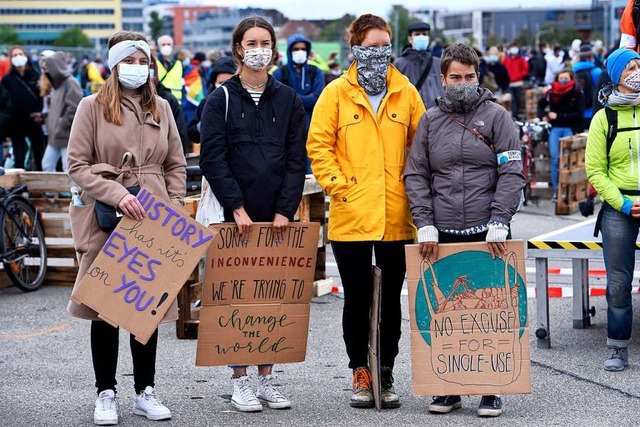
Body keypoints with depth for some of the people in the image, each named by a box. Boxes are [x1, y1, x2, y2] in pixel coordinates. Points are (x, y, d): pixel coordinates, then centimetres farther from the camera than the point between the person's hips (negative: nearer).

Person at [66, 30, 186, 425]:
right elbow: (77, 166, -6)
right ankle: (106, 393, 10)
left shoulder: (161, 108, 11)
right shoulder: (92, 107, 0)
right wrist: (117, 194, -18)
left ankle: (145, 391, 14)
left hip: (153, 221, 3)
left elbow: (176, 166, 14)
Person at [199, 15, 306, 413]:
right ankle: (241, 381, 6)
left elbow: (296, 159, 5)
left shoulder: (288, 99, 9)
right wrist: (237, 207, -13)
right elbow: (213, 158, -5)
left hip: (279, 217, 2)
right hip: (237, 215, -2)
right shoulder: (221, 100, 2)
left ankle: (267, 379, 12)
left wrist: (285, 210, -6)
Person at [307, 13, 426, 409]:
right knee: (357, 298, 5)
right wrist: (340, 187, -9)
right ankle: (361, 374, 16)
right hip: (351, 216, -2)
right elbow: (318, 145, -1)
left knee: (391, 298, 9)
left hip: (397, 217, 2)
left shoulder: (406, 92, 6)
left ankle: (386, 373, 19)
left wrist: (413, 188, 2)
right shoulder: (337, 93, 0)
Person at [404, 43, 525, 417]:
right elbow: (416, 175, 8)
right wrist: (425, 225, -3)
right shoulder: (431, 120, 10)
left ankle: (491, 389, 7)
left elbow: (512, 173, -2)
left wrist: (498, 223, -11)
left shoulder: (496, 116, 3)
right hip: (441, 235, 2)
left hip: (487, 234, -2)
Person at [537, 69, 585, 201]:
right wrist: (543, 116, 6)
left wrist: (559, 116, -12)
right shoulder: (551, 93, 7)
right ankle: (556, 190, -4)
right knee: (554, 158, -9)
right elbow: (540, 104, 25)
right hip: (555, 128, 3)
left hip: (570, 129, -3)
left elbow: (579, 114, -9)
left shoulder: (577, 94, -1)